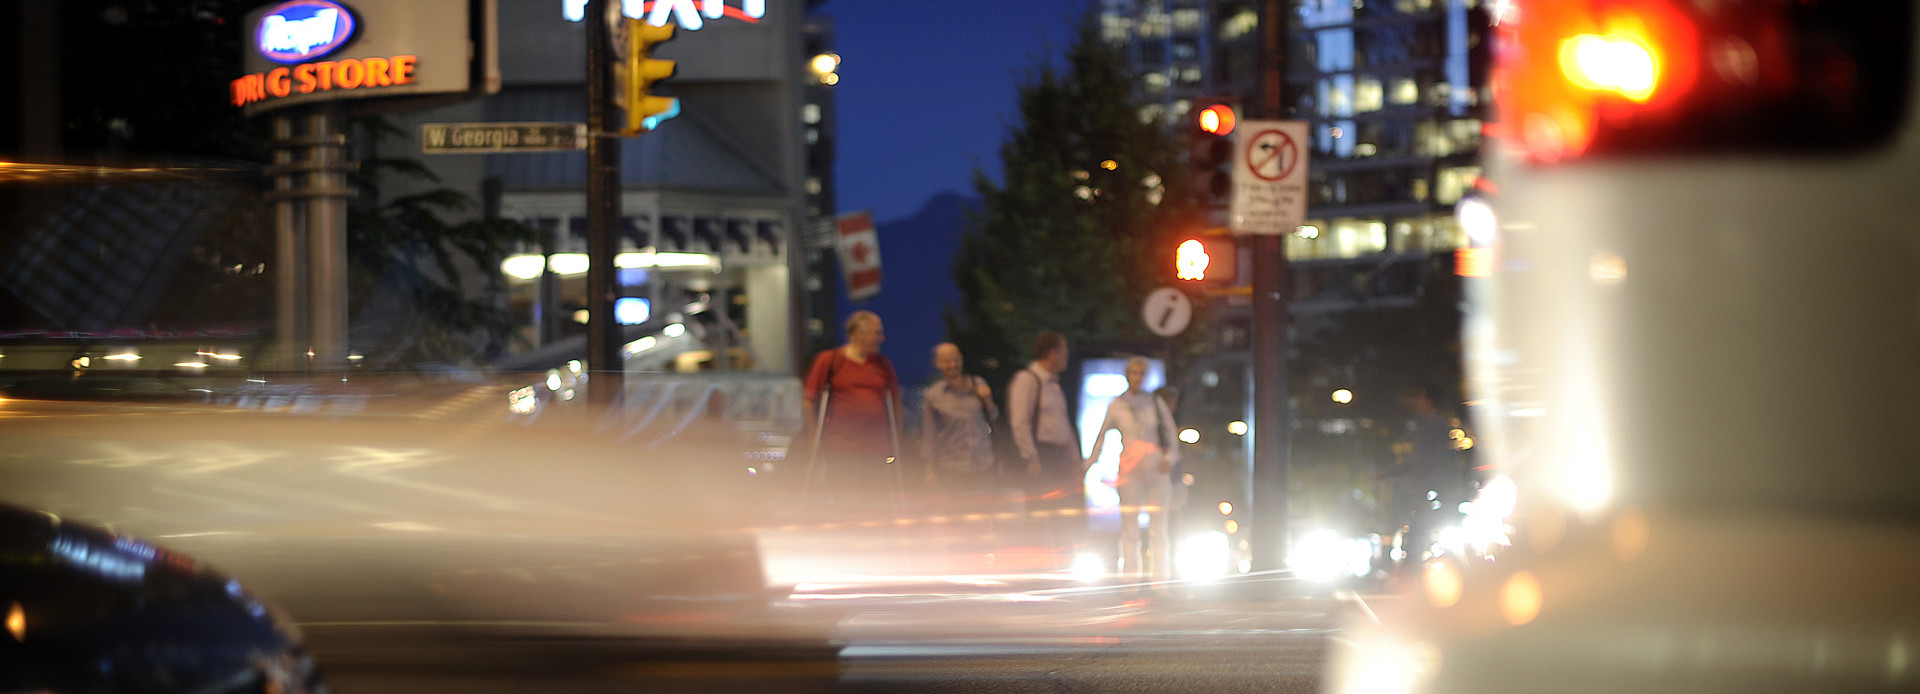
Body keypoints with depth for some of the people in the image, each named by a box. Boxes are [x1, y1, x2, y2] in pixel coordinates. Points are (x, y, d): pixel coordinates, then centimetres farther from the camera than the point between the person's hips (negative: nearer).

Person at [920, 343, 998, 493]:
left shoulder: (978, 384, 7)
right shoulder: (933, 395, -1)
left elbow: (993, 418, 18)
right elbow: (928, 434, 3)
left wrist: (987, 400, -3)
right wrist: (930, 469, 0)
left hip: (983, 464, 3)